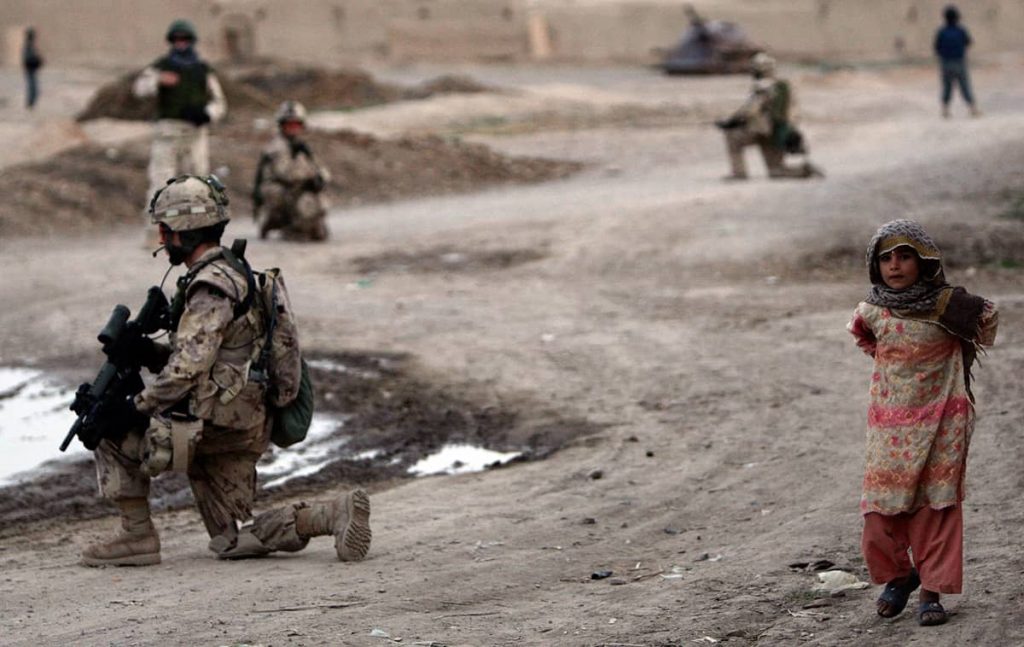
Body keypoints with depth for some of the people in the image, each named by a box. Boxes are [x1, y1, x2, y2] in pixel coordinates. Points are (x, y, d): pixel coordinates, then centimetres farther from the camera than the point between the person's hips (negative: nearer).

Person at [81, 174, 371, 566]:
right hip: (241, 431, 10)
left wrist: (137, 408, -16)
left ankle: (137, 535, 4)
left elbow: (187, 370, -24)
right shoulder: (230, 271, 16)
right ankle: (337, 515, 1)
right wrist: (149, 351, 7)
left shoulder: (211, 286, -17)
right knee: (232, 544, 11)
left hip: (215, 426, -10)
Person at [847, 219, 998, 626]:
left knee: (937, 507, -1)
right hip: (890, 425, 2)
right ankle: (897, 574, 24)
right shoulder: (872, 313, -3)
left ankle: (932, 590, 7)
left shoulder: (948, 305, -10)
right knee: (882, 508, 0)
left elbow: (987, 318, 10)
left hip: (940, 423, -2)